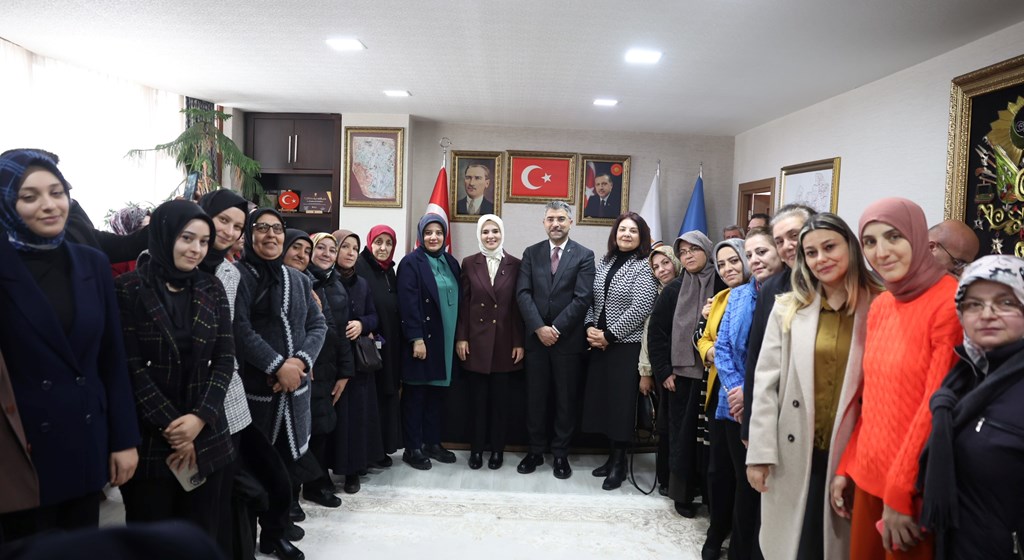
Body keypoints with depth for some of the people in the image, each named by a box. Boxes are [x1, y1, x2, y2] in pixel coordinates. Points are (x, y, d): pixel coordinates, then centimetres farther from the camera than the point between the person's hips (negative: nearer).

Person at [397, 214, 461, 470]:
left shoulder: (451, 263, 12)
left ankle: (432, 443, 23)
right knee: (415, 393, 3)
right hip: (420, 339, -6)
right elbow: (408, 304, -14)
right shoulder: (411, 262, -7)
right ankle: (413, 448, 12)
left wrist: (458, 337, 8)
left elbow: (457, 300, 13)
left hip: (445, 340, 6)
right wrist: (416, 338, -19)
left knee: (437, 392, 11)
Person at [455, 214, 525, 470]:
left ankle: (497, 449, 21)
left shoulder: (515, 265, 2)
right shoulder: (469, 263, 3)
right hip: (476, 340, 0)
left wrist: (520, 342, -3)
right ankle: (476, 448, 19)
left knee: (499, 398, 8)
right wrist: (460, 338, -3)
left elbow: (519, 306, 1)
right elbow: (463, 303, 2)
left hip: (504, 341, 0)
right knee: (477, 397, 6)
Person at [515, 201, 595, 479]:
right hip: (536, 336, 2)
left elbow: (583, 298, -9)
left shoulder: (584, 255, 0)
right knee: (535, 397, 8)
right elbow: (523, 294, -1)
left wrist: (556, 328, -13)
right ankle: (535, 451, 21)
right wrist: (539, 327, -13)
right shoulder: (531, 253, 7)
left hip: (568, 338, -2)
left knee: (566, 399, 6)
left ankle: (561, 453, 19)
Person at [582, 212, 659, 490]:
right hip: (599, 343, 6)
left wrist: (609, 335, -16)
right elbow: (592, 300, 12)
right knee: (602, 400, 11)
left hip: (626, 346, -6)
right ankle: (612, 455, 26)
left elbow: (640, 308, -17)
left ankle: (620, 463, 15)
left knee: (621, 402, 1)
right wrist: (590, 327, -5)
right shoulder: (604, 262, 11)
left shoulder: (644, 267, -8)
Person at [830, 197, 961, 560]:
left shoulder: (950, 303, -15)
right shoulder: (879, 306, 6)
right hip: (869, 475, 6)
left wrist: (900, 492, -14)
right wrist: (846, 466, 9)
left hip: (914, 486, -6)